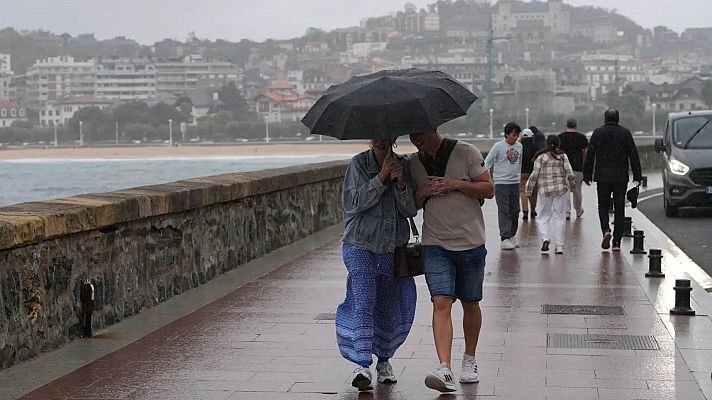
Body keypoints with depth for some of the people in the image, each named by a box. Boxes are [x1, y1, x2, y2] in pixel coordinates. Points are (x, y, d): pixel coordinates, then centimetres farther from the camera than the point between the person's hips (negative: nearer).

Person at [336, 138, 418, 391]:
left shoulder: (403, 165, 6)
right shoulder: (359, 163, -3)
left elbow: (411, 210, 1)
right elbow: (354, 202, -13)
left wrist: (401, 184, -16)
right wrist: (381, 178, -21)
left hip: (394, 249, 3)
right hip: (361, 247, -3)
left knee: (389, 308, 10)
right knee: (363, 304, -16)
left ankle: (384, 361, 29)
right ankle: (362, 366, -20)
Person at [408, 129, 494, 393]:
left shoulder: (466, 153, -3)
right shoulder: (413, 164, 8)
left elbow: (489, 190, -4)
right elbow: (412, 205, 15)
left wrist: (455, 184, -16)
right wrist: (423, 192, -6)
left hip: (470, 242, -1)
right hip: (435, 245, 1)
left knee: (470, 304, 11)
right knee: (441, 303, -14)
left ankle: (469, 361, 30)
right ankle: (445, 370, -22)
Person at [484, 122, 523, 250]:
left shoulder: (519, 146, 9)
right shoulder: (498, 146, -7)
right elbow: (487, 163, -5)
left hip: (515, 183, 6)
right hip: (501, 183, -6)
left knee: (515, 211, 9)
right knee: (504, 211, -9)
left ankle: (512, 235, 22)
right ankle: (505, 239, -12)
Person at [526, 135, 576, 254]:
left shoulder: (540, 157, -3)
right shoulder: (563, 156, 1)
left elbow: (535, 174, -4)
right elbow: (569, 173, -2)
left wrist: (529, 189, 4)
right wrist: (572, 182, 18)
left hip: (545, 190, -1)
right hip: (561, 189, 1)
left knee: (544, 215, 11)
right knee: (559, 216, 7)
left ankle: (545, 238, -12)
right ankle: (559, 245, 6)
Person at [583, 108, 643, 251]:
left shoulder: (598, 133, -1)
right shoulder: (625, 133, 0)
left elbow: (590, 155, 0)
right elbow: (634, 156, 1)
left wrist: (587, 175, 7)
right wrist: (637, 176, 6)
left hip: (602, 177, 0)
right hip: (621, 178, 0)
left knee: (603, 206, 12)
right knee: (619, 209, 6)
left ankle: (606, 230, -14)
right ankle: (617, 242, 3)